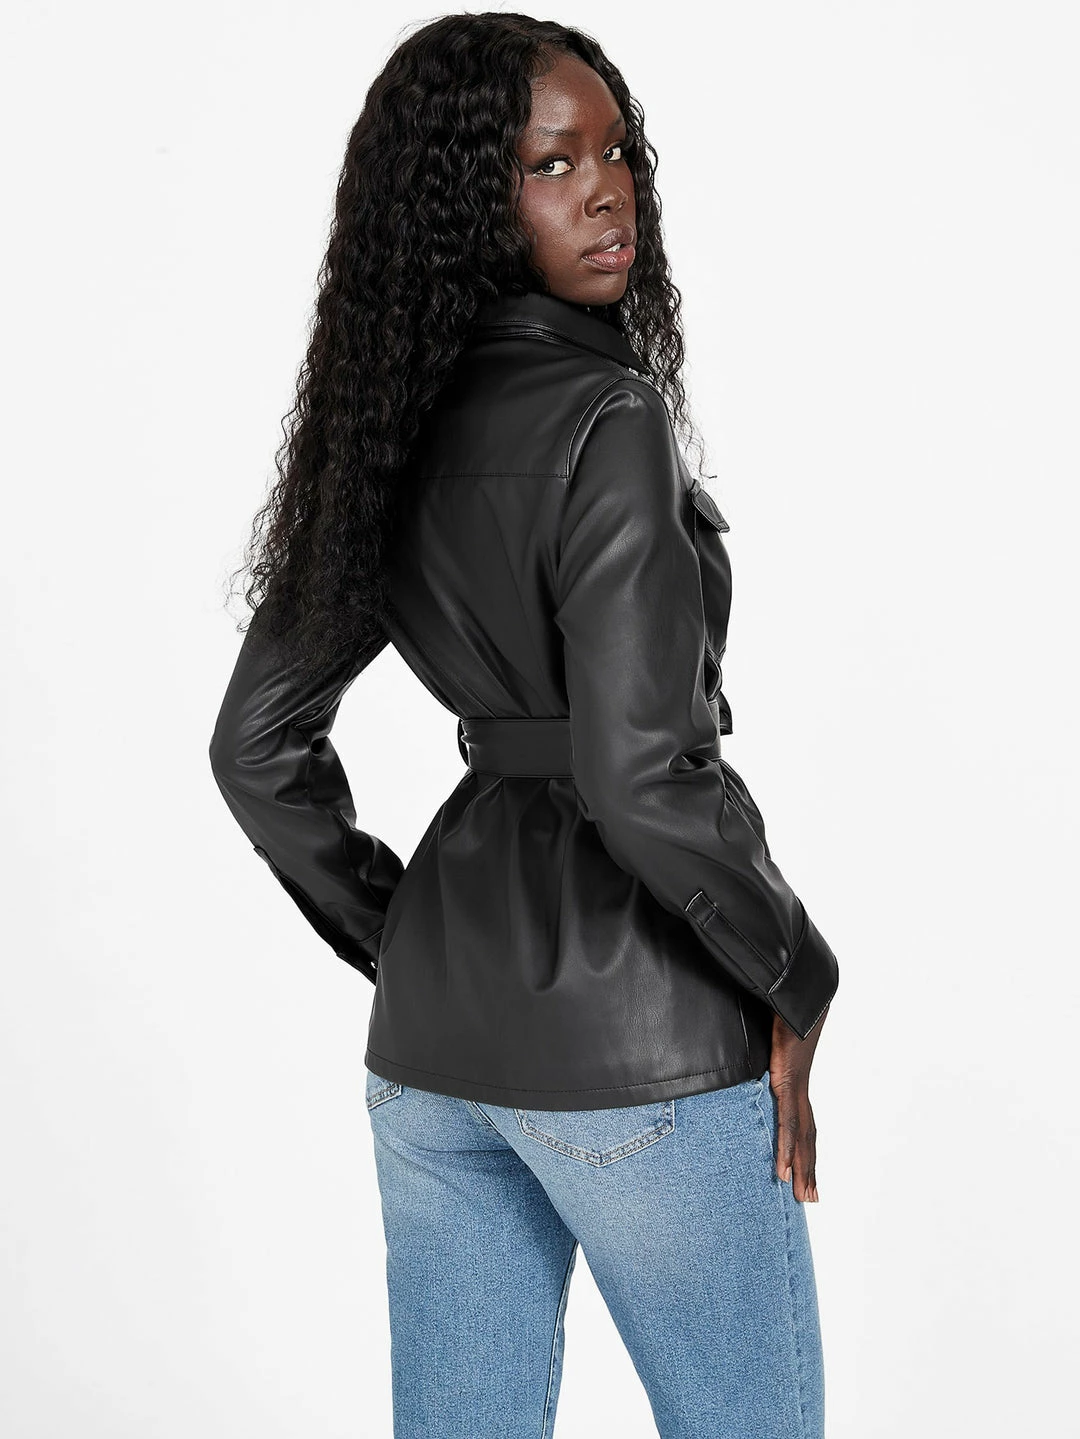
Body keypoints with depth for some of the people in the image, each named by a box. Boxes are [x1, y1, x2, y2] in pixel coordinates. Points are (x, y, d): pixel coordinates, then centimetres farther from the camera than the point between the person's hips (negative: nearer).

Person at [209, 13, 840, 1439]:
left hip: (430, 1037, 8)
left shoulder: (397, 428, 7)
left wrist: (401, 940, 17)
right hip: (634, 1033, -7)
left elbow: (258, 745, 11)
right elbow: (642, 776, -25)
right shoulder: (610, 419, -17)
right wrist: (796, 985, -10)